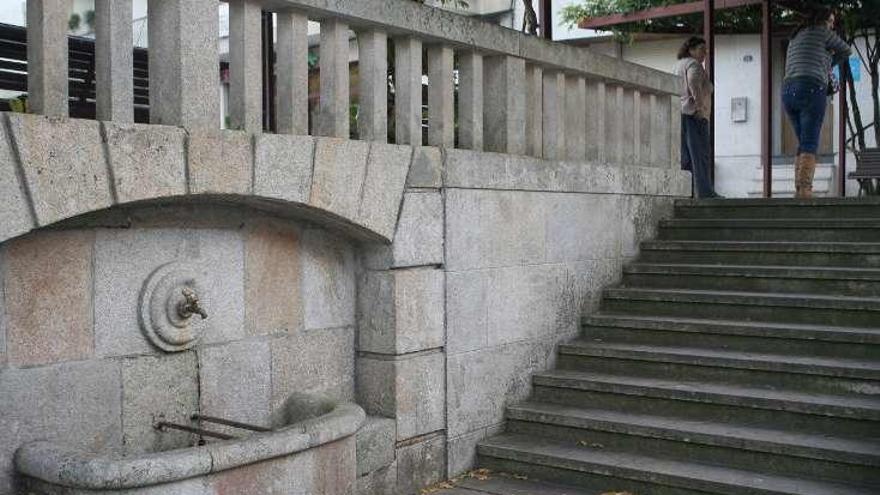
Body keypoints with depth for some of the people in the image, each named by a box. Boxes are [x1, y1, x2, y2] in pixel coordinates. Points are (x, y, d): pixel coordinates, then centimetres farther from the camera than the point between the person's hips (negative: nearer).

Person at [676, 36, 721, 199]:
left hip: (679, 114, 9)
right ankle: (705, 192, -13)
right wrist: (699, 104, -20)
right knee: (700, 155, -10)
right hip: (693, 114, -9)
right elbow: (693, 82, -24)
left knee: (685, 157, 8)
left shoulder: (679, 65, 25)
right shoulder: (693, 64, -5)